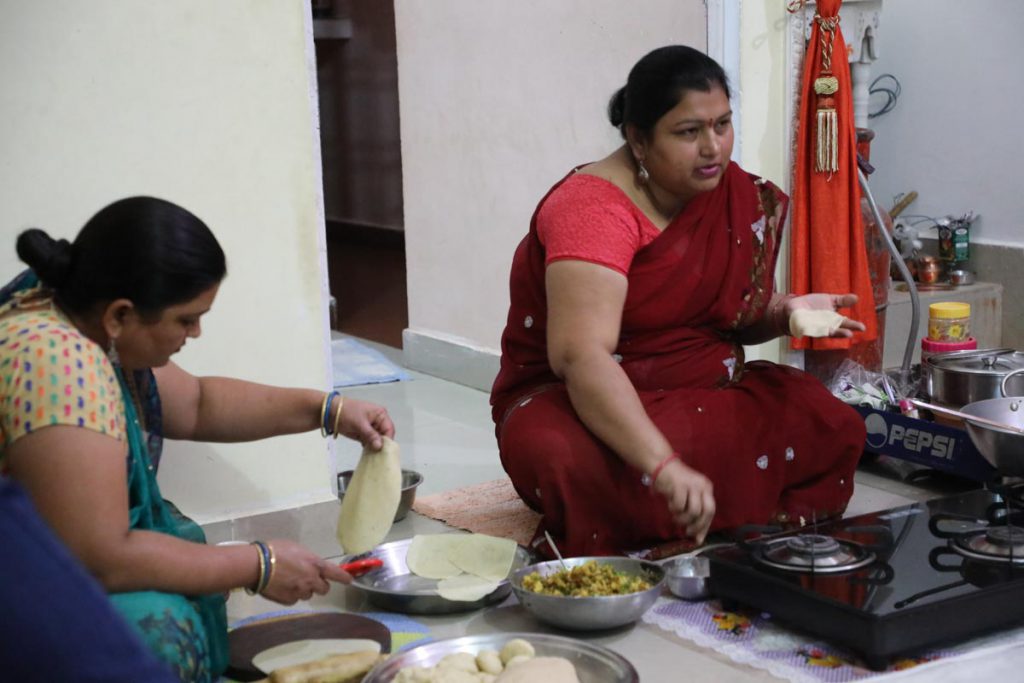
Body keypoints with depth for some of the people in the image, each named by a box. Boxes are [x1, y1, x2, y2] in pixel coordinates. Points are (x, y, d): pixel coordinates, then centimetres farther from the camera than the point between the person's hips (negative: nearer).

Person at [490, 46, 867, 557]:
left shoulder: (742, 199, 0)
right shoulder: (591, 208, -22)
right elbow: (580, 355, -35)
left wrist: (785, 311, -7)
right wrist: (664, 466, -46)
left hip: (705, 391, 6)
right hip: (574, 399, -5)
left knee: (830, 426, -17)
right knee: (581, 465, -38)